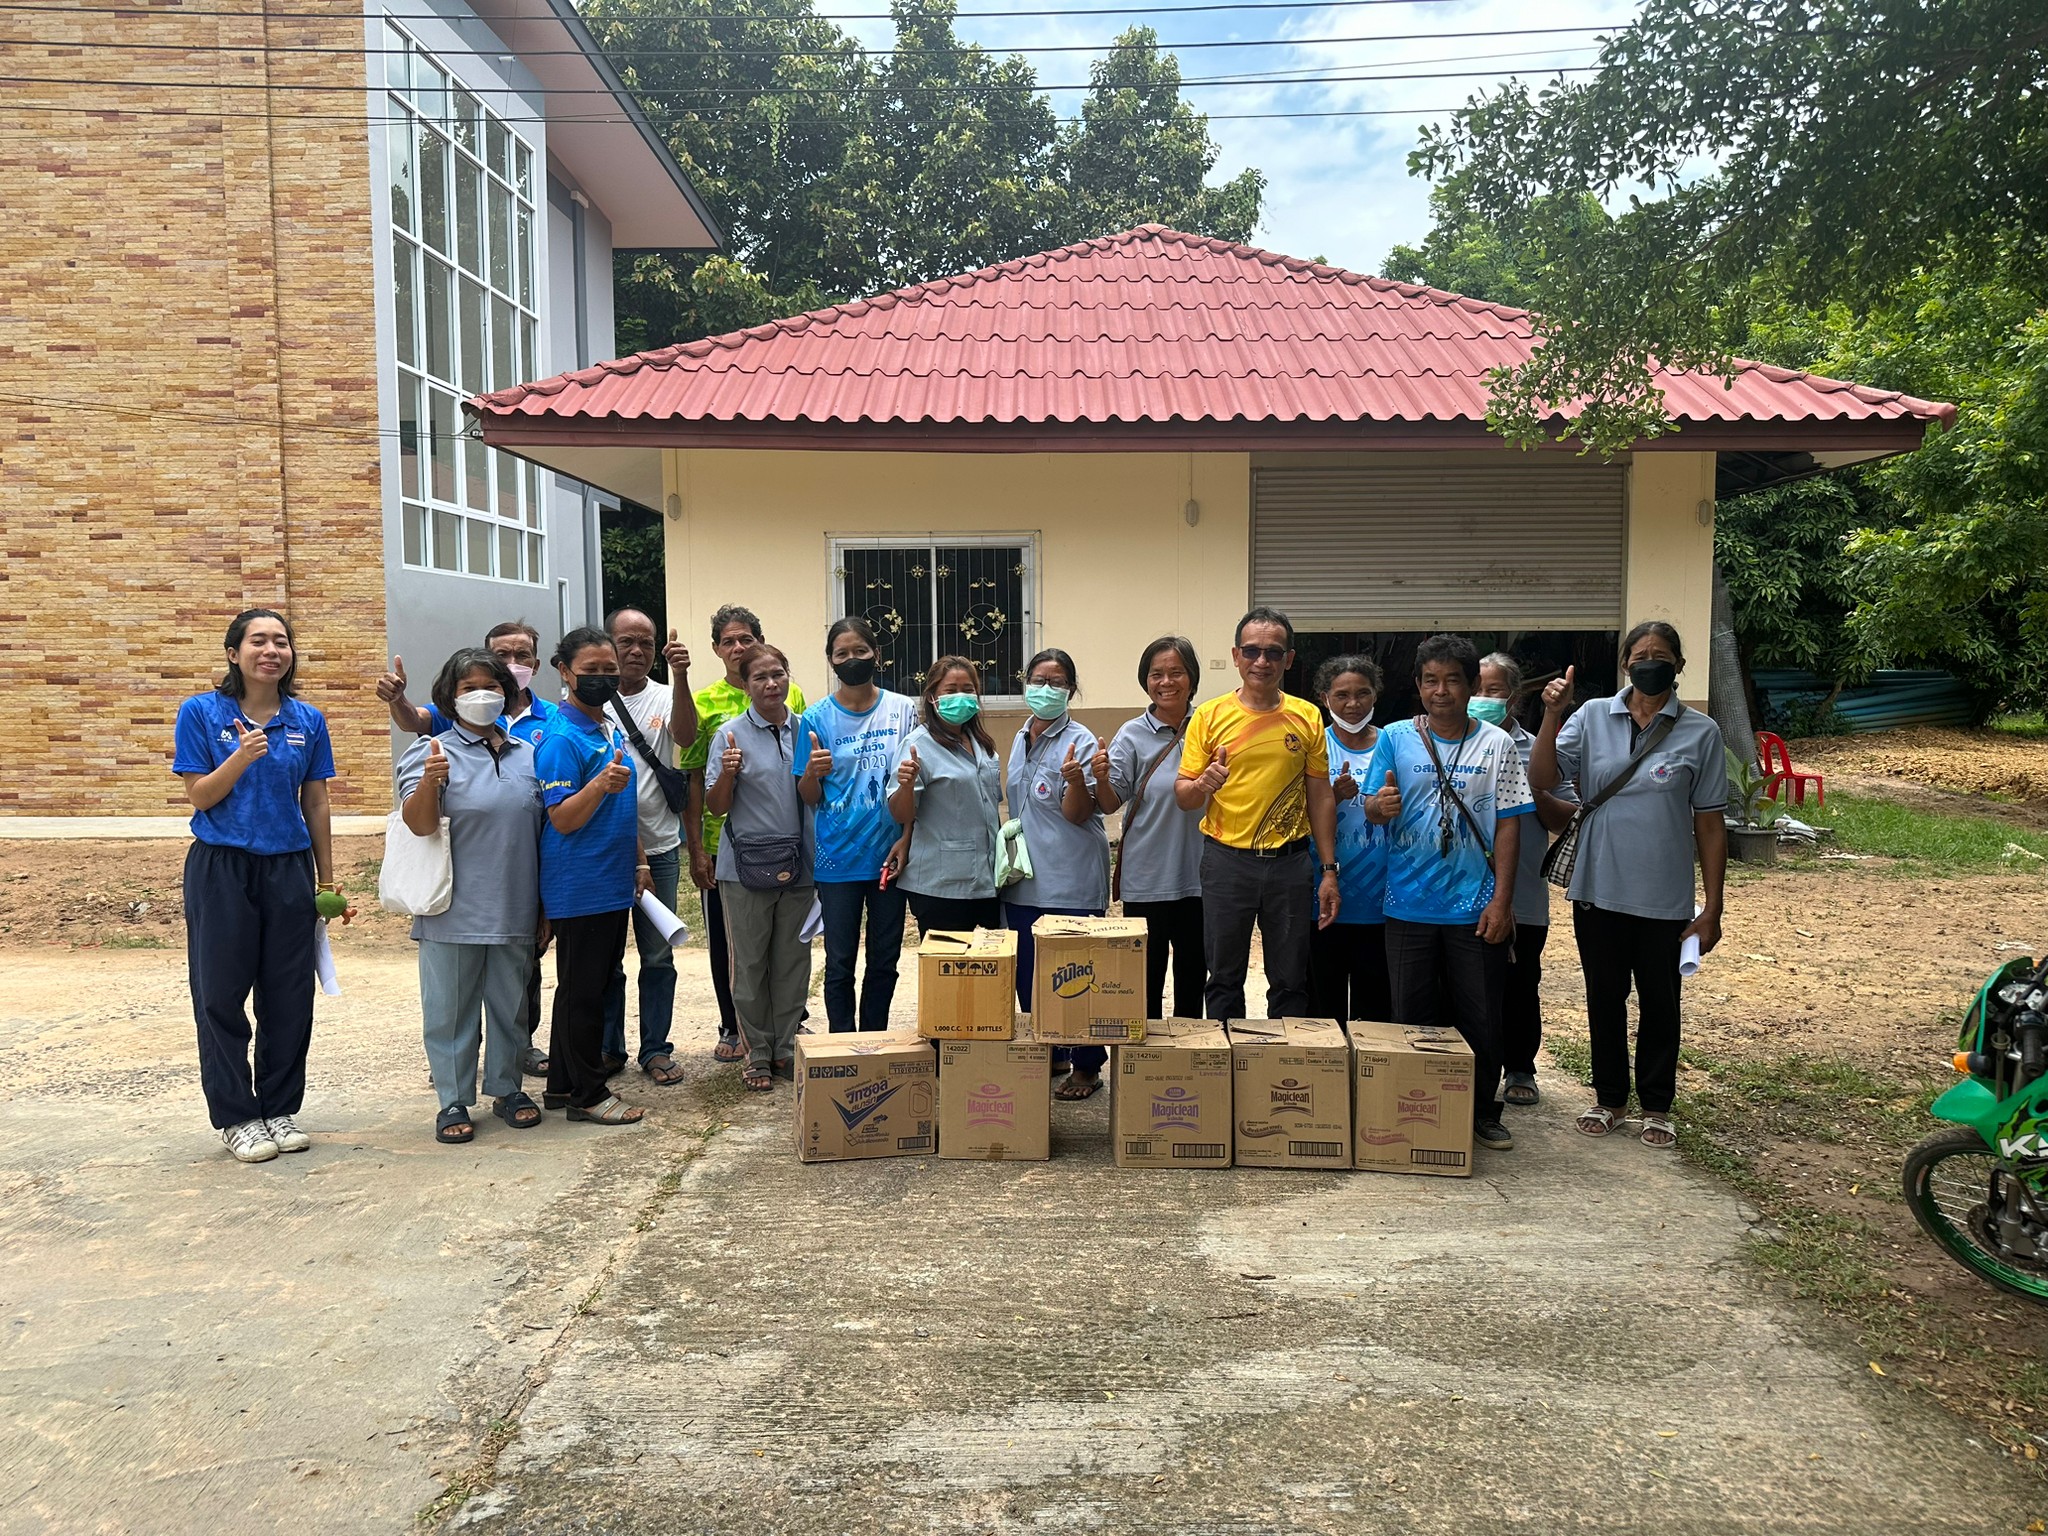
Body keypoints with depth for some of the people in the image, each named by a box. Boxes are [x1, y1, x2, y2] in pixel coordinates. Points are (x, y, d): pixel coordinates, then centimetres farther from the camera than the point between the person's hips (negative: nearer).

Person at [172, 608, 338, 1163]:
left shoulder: (307, 720, 5)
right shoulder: (201, 712, -3)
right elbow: (199, 796, -5)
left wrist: (327, 881, 10)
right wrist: (242, 757, -23)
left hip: (289, 868, 3)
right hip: (221, 868, -2)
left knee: (289, 996, 6)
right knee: (221, 994, 3)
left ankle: (280, 1109, 21)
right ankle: (235, 1117, 16)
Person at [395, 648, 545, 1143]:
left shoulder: (526, 755, 9)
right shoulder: (431, 751, -5)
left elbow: (546, 830, 15)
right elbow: (419, 823, -17)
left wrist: (545, 906, 15)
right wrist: (430, 782, -38)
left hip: (515, 911, 4)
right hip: (454, 912, -4)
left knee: (510, 1002, 15)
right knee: (452, 1008, 5)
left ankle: (506, 1088, 29)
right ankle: (453, 1101, 17)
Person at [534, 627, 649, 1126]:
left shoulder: (614, 730, 11)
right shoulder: (561, 738, -15)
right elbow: (562, 820, -19)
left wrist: (638, 862, 19)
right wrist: (601, 784, -34)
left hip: (614, 884, 9)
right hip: (578, 890, -9)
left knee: (593, 985, 15)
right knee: (581, 989, 1)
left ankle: (564, 1083, 27)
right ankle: (587, 1094, 11)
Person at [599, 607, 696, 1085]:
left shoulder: (665, 697, 2)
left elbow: (686, 737, -18)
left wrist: (680, 678, -33)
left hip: (659, 847, 1)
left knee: (658, 955, 8)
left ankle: (655, 1049, 19)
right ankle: (608, 1048, 23)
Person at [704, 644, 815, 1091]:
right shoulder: (730, 735, -3)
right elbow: (715, 807, -4)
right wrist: (728, 773, -22)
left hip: (797, 864, 3)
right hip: (747, 865, -3)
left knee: (793, 961, 8)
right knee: (750, 965, 4)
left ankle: (787, 1050, 21)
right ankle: (757, 1056, 16)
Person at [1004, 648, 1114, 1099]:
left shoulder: (1079, 741, -10)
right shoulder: (1022, 737, 12)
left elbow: (1077, 814, -16)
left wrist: (1075, 777, -34)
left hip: (1071, 880, -7)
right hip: (1024, 876, 7)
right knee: (1028, 975, 12)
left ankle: (1086, 1066, 11)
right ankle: (1049, 1055, 27)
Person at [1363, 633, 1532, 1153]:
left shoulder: (1496, 744, 2)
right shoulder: (1396, 739, 2)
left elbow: (1508, 823, 1)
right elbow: (1373, 811, 0)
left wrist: (1502, 899, -6)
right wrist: (1380, 806, -25)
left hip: (1476, 906, 0)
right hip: (1410, 903, 0)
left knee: (1480, 1017, 7)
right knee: (1412, 1016, 9)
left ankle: (1483, 1113, 24)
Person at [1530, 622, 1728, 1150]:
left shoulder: (1700, 733, -3)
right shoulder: (1593, 717, -1)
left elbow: (1710, 824, -2)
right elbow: (1543, 778, -10)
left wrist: (1711, 908, -3)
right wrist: (1552, 717, -23)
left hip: (1665, 900, -1)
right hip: (1598, 891, 1)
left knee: (1659, 1004, 13)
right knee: (1604, 999, 14)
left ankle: (1656, 1106, 30)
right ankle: (1609, 1098, 31)